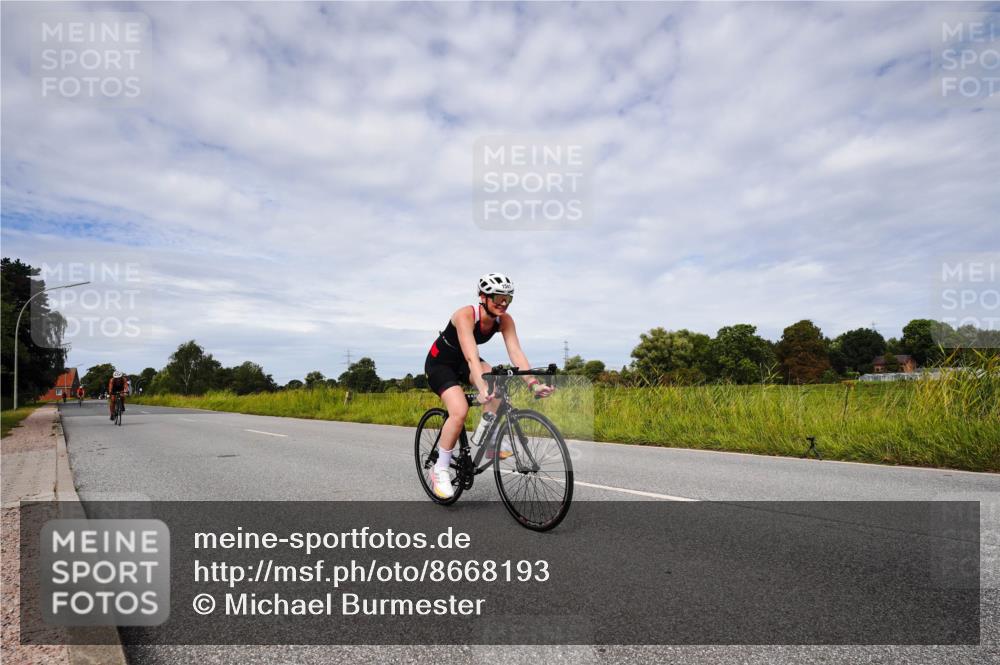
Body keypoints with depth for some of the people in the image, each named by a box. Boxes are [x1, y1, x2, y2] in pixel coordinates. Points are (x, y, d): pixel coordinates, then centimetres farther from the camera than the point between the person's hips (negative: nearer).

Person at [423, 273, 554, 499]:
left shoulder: (505, 320, -16)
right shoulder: (466, 315, -32)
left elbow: (516, 353, -24)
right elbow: (471, 356, -44)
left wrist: (533, 383, -38)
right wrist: (481, 390, -57)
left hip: (462, 362, 5)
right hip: (439, 363, -5)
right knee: (460, 411, -25)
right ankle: (440, 470, -7)